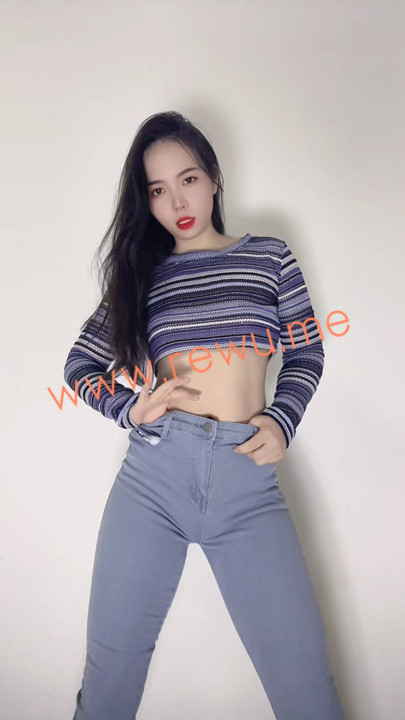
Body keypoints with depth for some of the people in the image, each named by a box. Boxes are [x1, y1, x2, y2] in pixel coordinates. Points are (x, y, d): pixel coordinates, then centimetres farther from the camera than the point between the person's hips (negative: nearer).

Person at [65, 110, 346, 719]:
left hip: (248, 480, -1)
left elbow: (306, 352, 14)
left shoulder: (270, 257, 9)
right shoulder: (141, 273, 11)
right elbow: (80, 365, 14)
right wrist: (130, 409, -4)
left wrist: (282, 421, -4)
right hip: (153, 471, 1)